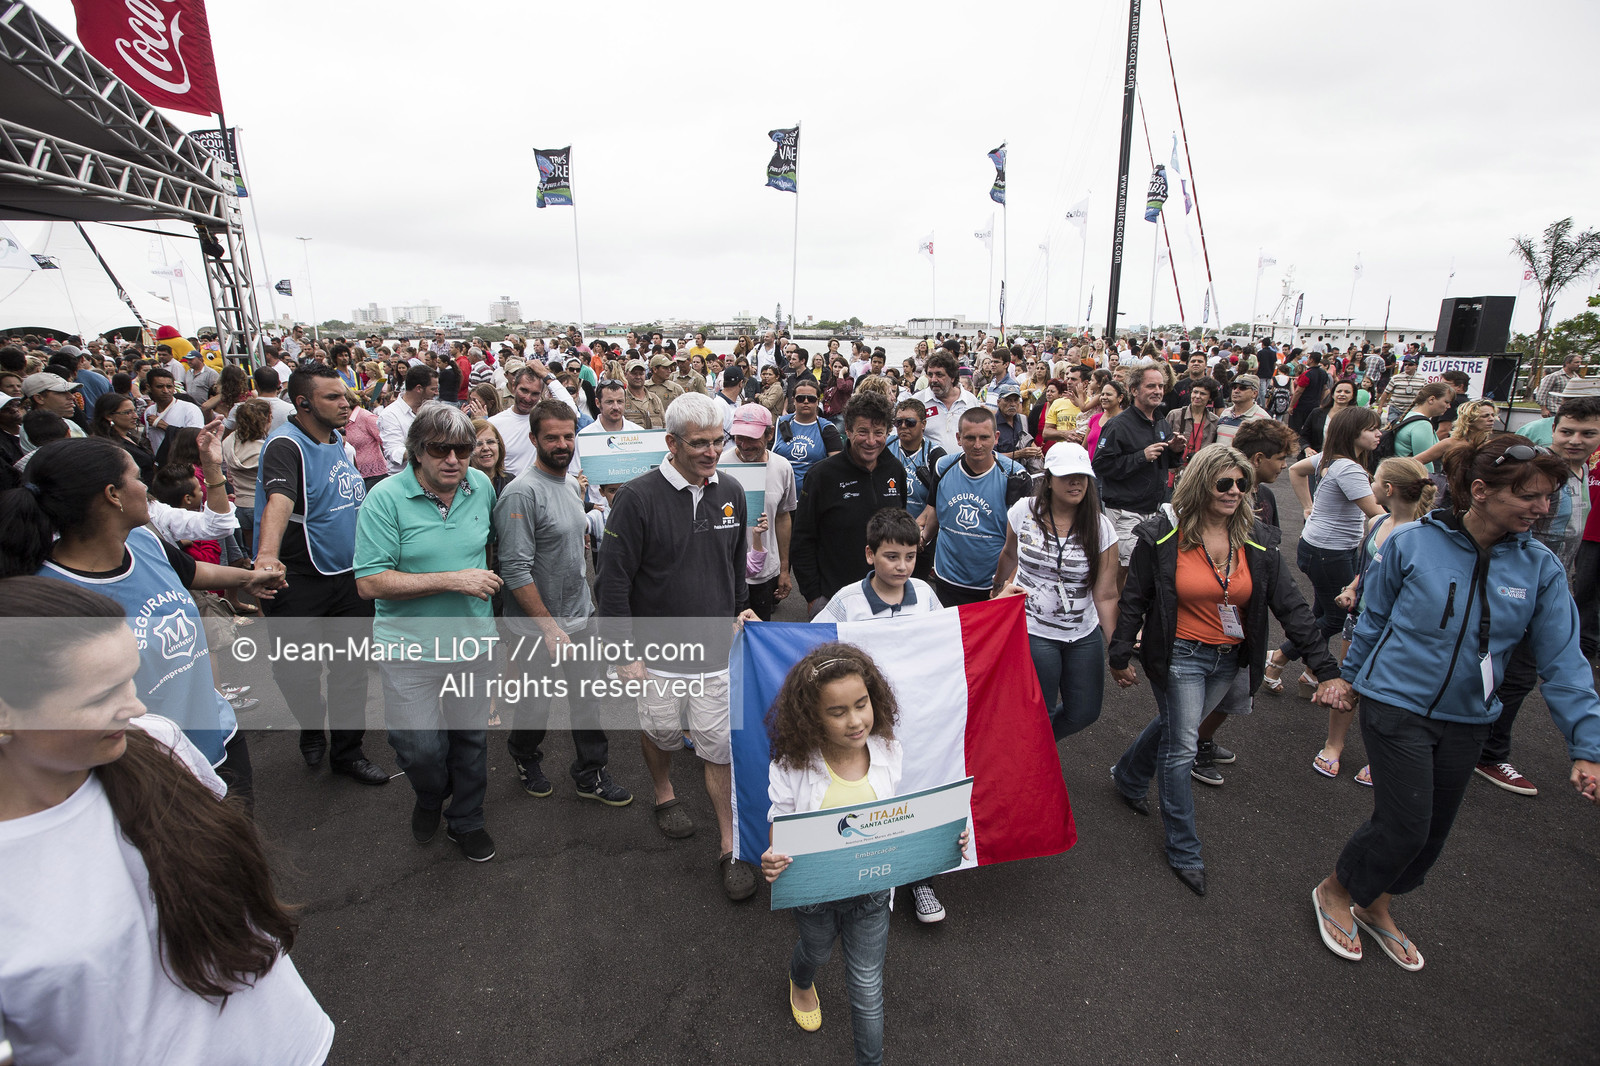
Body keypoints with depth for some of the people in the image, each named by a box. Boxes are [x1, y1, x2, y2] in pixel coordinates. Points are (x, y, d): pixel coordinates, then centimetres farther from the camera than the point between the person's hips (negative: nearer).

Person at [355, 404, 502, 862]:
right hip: (411, 646, -3)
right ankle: (430, 797, 35)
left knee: (471, 738, 15)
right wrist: (453, 580, -21)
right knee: (420, 748, -1)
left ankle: (467, 820, 39)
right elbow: (369, 583, -19)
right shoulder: (386, 498, -14)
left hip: (474, 639, 4)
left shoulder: (482, 487, 0)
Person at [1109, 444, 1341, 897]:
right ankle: (1184, 853, 15)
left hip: (1230, 659, 4)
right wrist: (1120, 655, -5)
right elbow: (1134, 600, -6)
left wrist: (1326, 668, -9)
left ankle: (1128, 776, 48)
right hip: (1179, 656, -4)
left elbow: (1291, 607, -3)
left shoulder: (1258, 543, -3)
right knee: (1181, 747, -1)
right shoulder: (1163, 536, -12)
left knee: (1175, 726, 19)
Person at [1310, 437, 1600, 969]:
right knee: (1404, 825, -4)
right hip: (1396, 703, -4)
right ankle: (1335, 891, 23)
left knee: (1432, 833, 16)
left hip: (1468, 720, 5)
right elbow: (1373, 618, -1)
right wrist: (1348, 676, 8)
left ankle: (1374, 905, 39)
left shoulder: (1541, 567, -5)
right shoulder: (1411, 543, -14)